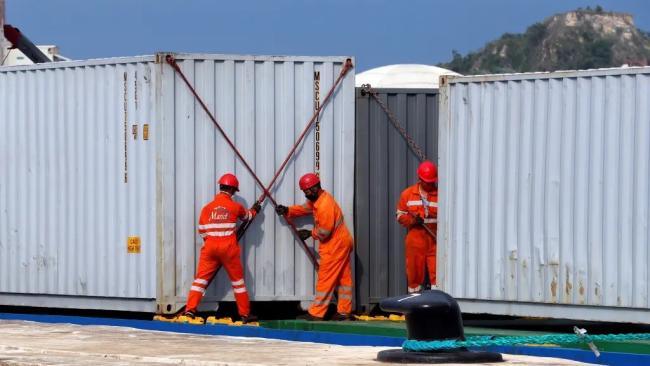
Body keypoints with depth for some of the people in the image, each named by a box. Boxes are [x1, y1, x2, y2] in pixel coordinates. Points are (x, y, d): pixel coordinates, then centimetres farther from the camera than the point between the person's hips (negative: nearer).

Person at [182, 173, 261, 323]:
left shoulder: (208, 207, 2)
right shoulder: (235, 206, 0)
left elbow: (202, 230, 4)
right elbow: (247, 216, 22)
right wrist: (254, 210, 44)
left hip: (210, 247, 1)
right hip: (229, 248, -1)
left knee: (201, 278, 3)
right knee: (238, 280, 10)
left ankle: (190, 310, -8)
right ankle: (245, 314, 15)